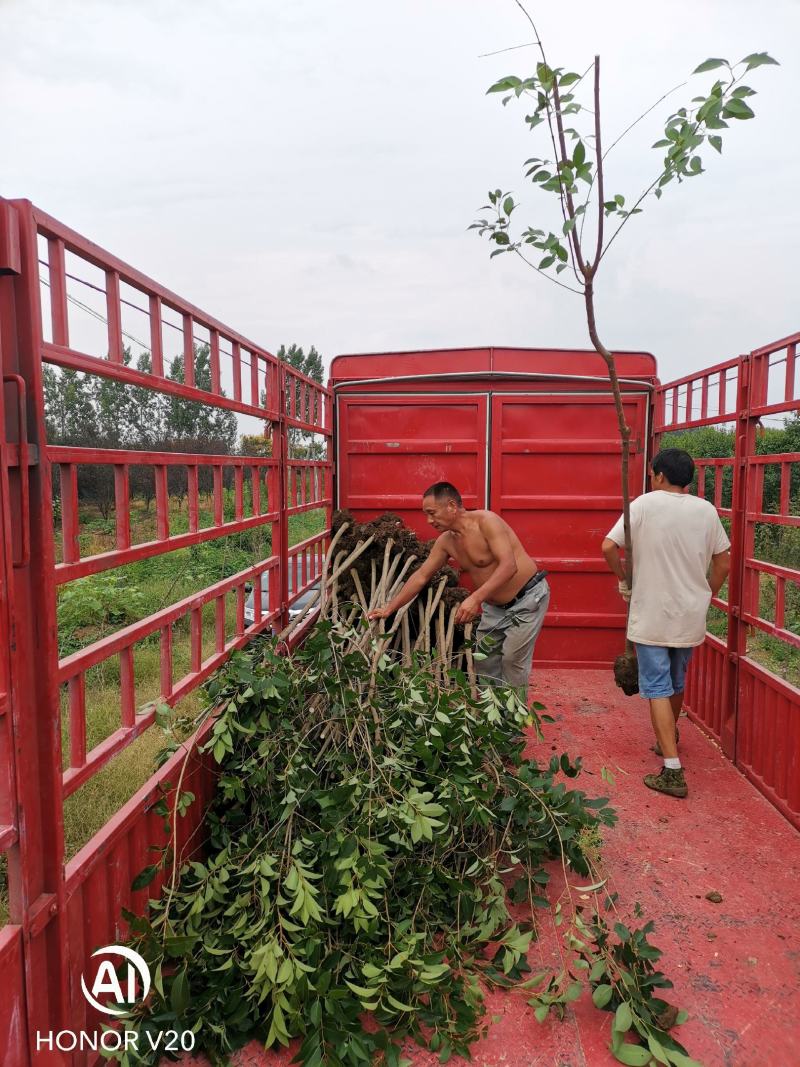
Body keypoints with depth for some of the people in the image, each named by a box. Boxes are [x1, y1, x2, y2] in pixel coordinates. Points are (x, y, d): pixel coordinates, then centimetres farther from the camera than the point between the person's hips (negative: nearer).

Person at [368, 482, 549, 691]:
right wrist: (389, 608, 2)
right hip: (495, 606, 8)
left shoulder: (486, 521, -24)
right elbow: (421, 576, 4)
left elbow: (509, 566, -33)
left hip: (528, 596, -7)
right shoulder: (446, 541, -2)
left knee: (513, 659, -10)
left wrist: (475, 598, -43)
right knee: (484, 658, 8)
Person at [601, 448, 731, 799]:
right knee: (676, 682, 23)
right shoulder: (706, 510, 1)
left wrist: (624, 582, 1)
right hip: (691, 616, 4)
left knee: (658, 688, 0)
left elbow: (609, 546, -15)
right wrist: (704, 597, 18)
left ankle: (673, 770, -5)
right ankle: (669, 738, 44)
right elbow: (723, 563, 6)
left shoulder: (645, 504, -9)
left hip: (651, 615, -4)